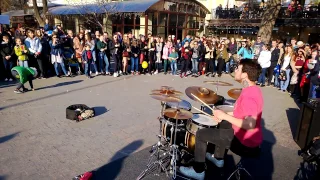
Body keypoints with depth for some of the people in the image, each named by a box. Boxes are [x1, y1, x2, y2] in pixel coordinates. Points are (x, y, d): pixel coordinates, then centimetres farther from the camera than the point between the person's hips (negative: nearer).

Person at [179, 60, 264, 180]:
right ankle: (218, 159, 43)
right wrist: (224, 115, 7)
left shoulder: (249, 95, -28)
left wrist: (225, 116, -25)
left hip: (245, 140, -10)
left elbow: (250, 124, -36)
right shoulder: (253, 89, 4)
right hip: (247, 136, 10)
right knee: (223, 124, 33)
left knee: (201, 134, -4)